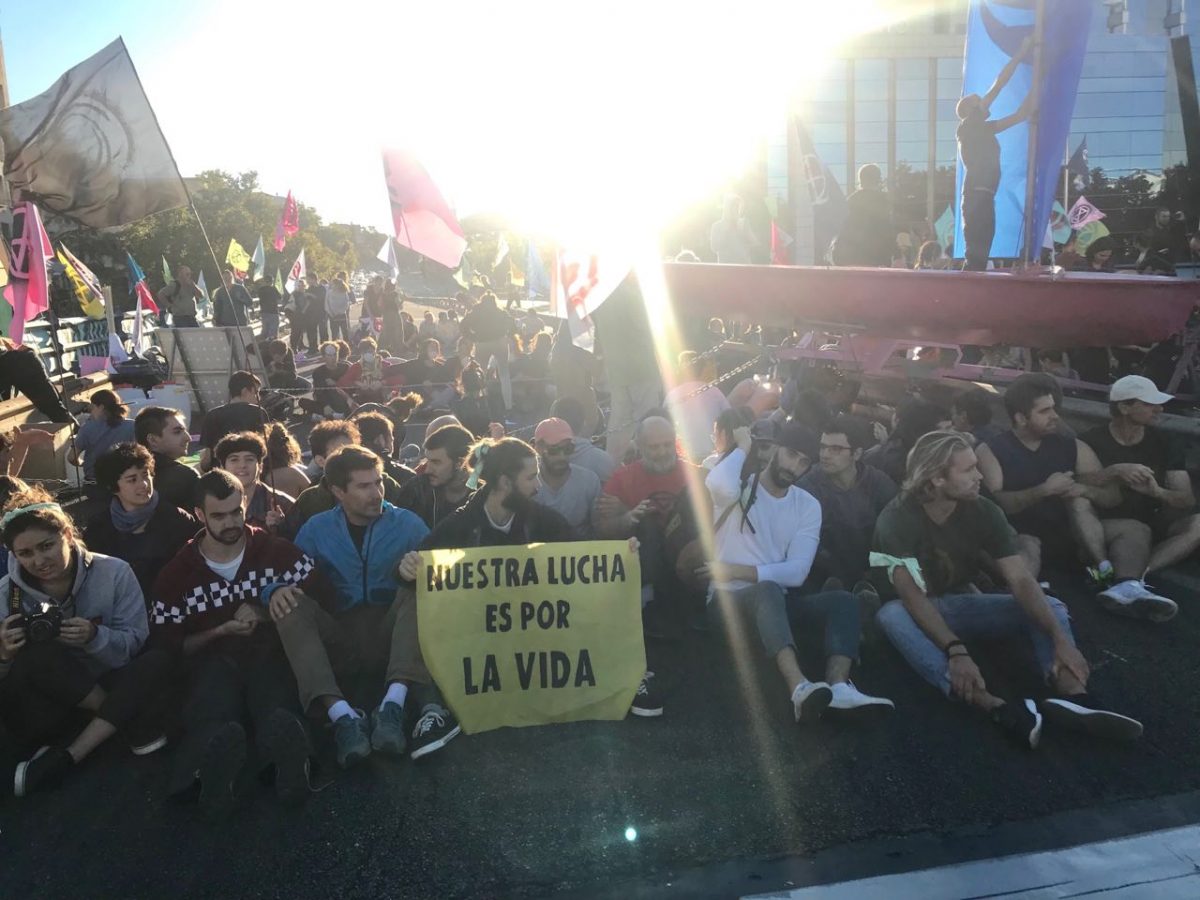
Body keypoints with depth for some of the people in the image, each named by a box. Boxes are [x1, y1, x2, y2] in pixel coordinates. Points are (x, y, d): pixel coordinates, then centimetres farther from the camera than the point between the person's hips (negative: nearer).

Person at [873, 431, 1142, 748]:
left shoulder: (983, 512, -11)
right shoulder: (897, 519, -23)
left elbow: (1020, 580, -17)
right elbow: (912, 595, -30)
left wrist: (1060, 638, -31)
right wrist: (956, 651, -42)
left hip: (963, 603, 5)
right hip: (919, 613, -4)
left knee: (1051, 607, -15)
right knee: (891, 615, -38)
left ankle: (1073, 698, -43)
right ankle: (998, 708, -50)